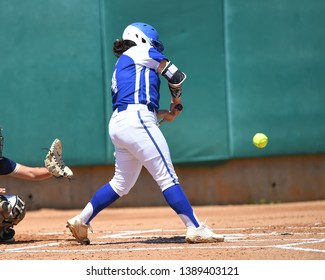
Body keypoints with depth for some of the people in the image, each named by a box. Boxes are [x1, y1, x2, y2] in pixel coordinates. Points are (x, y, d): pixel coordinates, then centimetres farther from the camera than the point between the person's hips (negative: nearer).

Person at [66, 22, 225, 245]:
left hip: (117, 124, 9)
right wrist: (176, 103, 20)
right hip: (136, 121, -9)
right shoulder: (142, 51, 7)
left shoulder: (120, 67, 29)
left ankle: (81, 221, 19)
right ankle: (196, 229, -15)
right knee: (168, 177, -12)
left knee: (122, 183, 17)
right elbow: (176, 76, 4)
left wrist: (163, 114, 16)